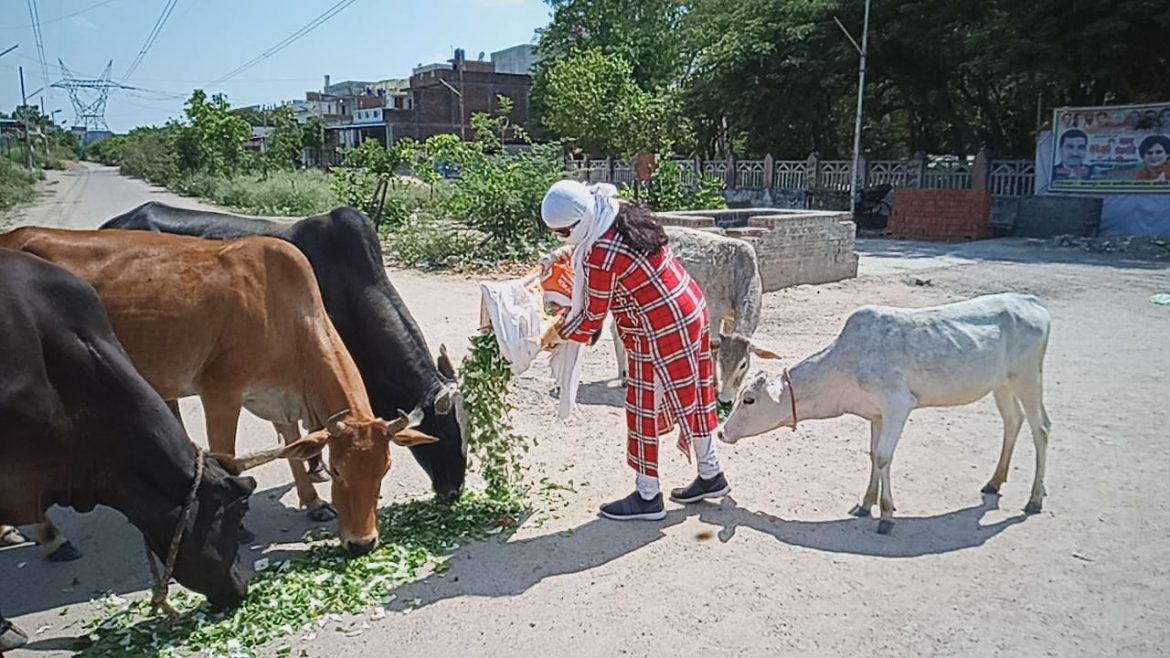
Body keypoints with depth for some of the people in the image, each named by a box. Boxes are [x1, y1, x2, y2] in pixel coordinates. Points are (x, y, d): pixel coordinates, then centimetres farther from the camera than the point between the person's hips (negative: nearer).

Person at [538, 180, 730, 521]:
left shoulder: (599, 258, -24)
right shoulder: (625, 213, 0)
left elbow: (591, 319, -13)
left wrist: (557, 332, 3)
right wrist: (567, 252, 17)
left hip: (661, 333, -9)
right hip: (692, 311, 10)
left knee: (645, 409, 4)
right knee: (692, 397, 20)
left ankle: (647, 497, 17)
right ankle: (710, 476, 35)